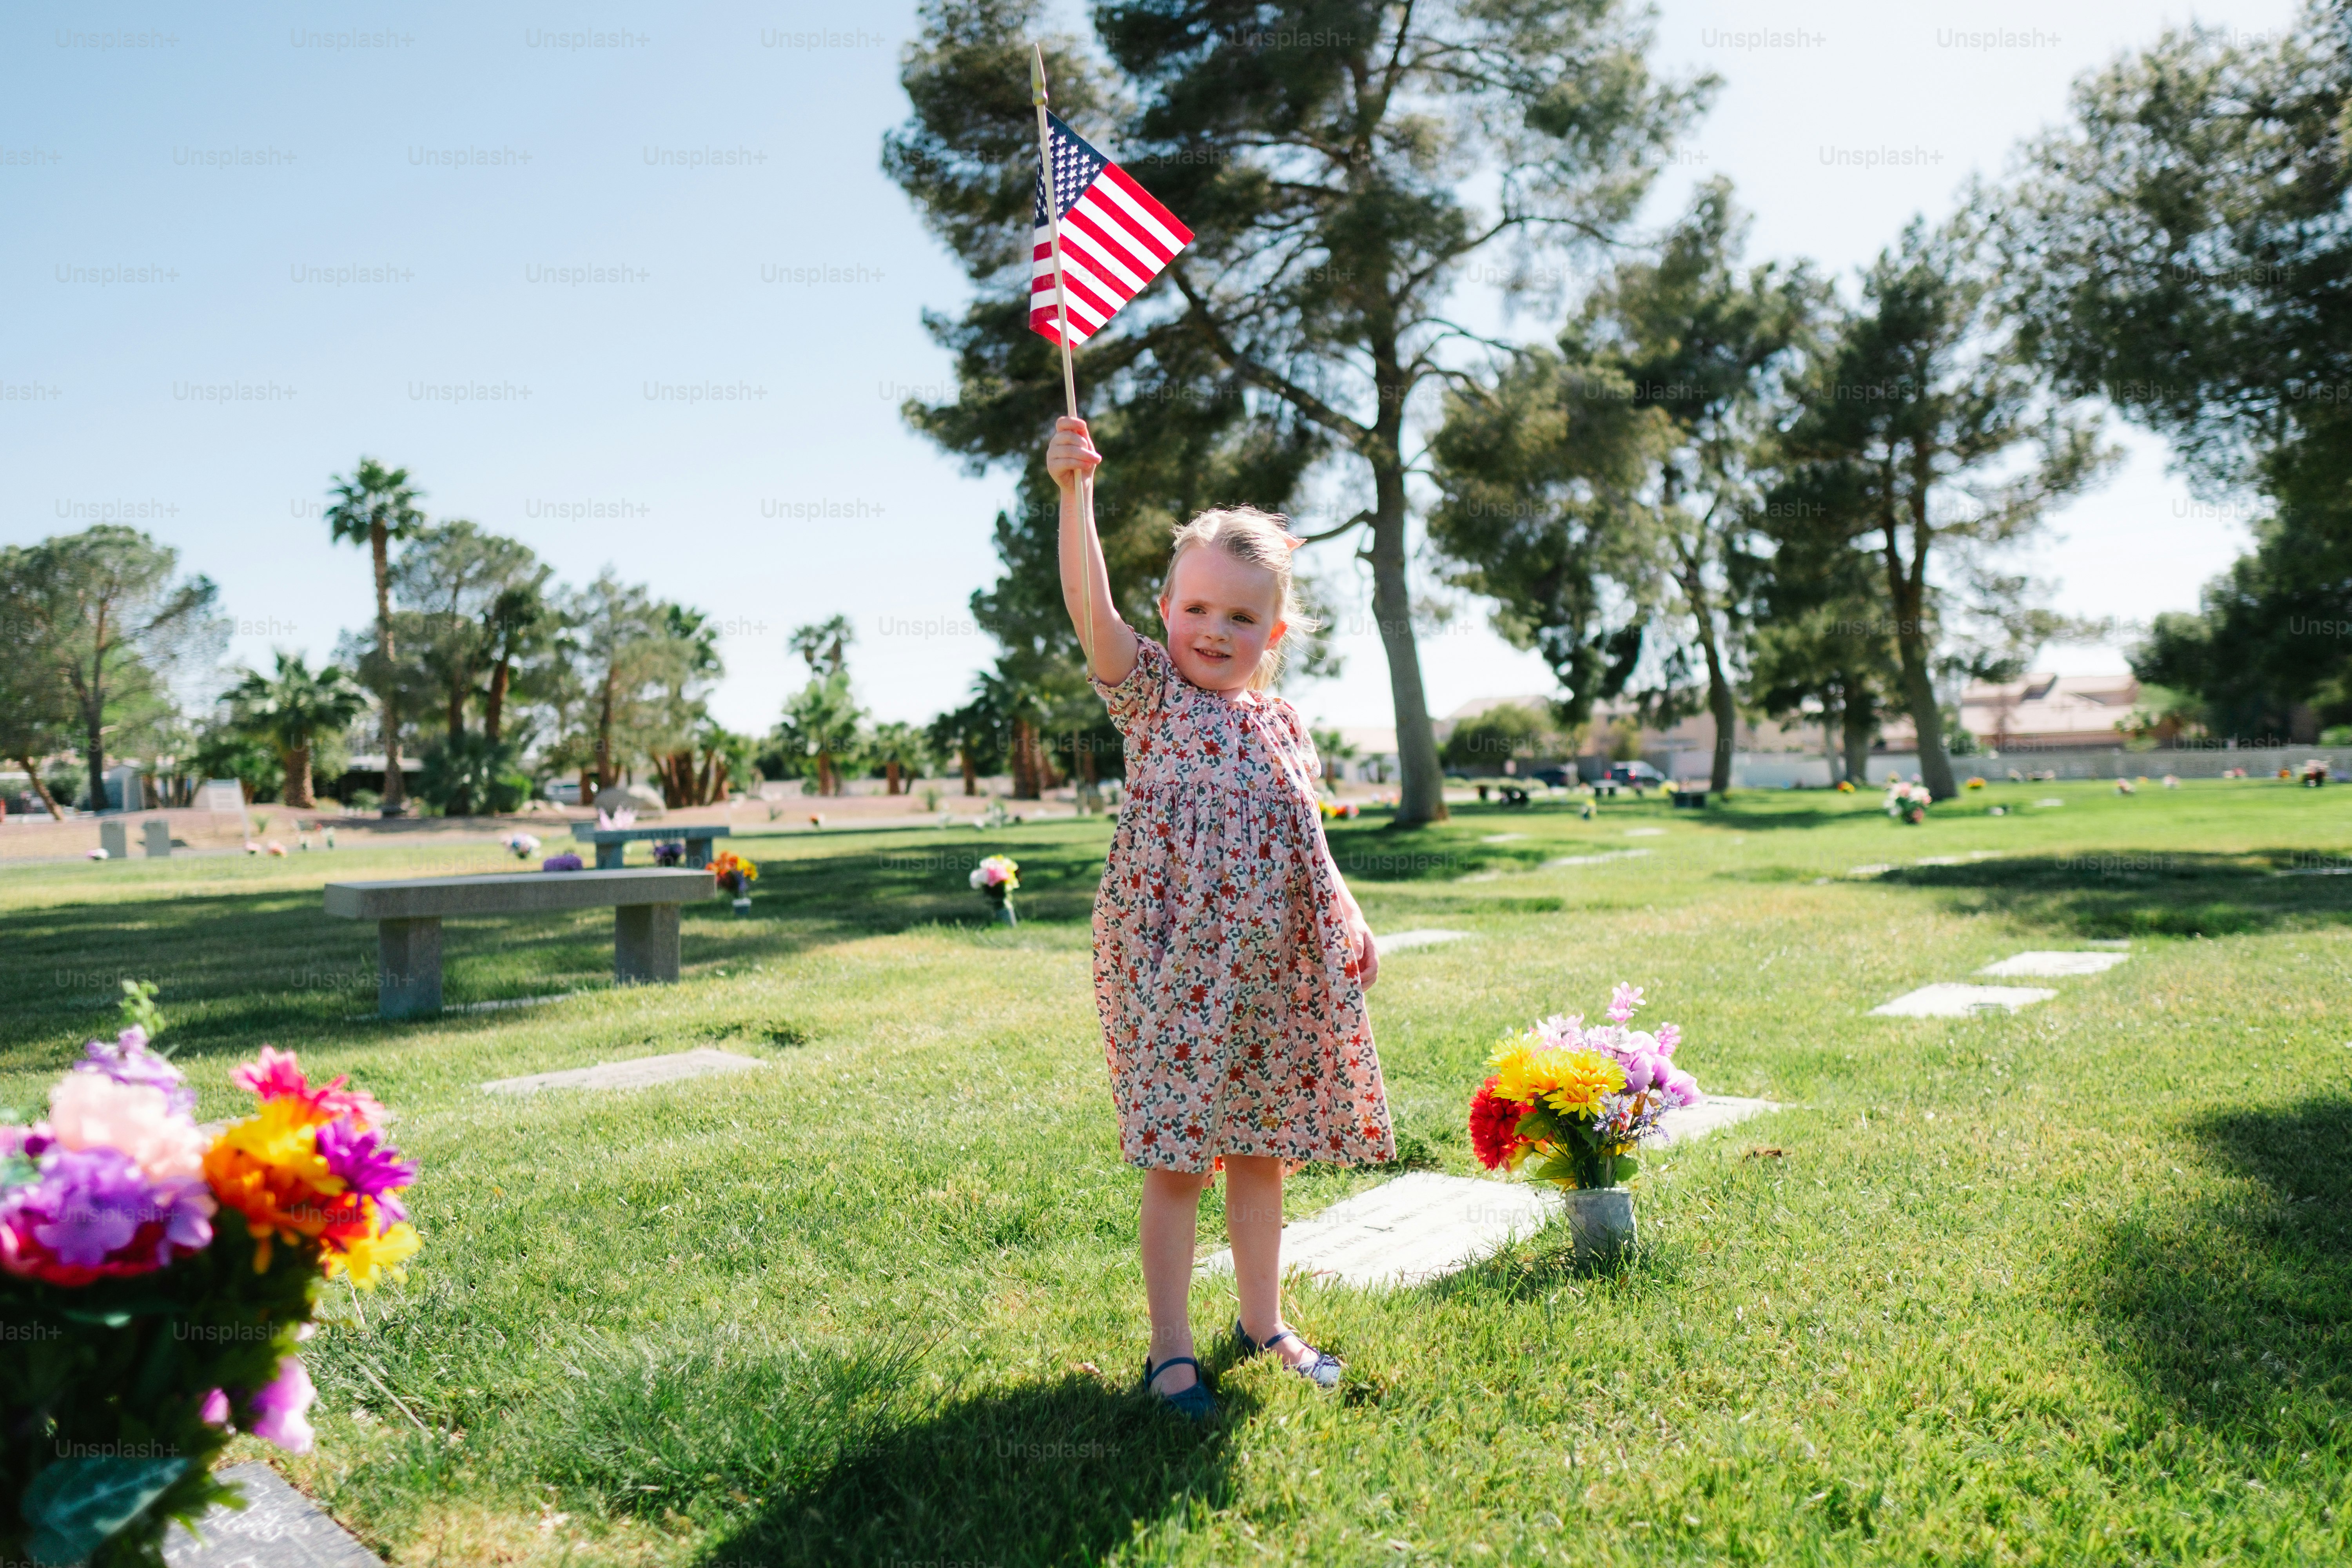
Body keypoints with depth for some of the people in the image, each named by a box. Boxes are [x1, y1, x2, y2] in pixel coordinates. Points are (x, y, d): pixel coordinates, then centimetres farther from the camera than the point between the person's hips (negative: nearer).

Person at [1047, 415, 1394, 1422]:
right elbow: (1092, 611, -19)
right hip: (1172, 964, -5)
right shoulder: (1149, 694, -2)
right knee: (1176, 1158, 0)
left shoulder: (1281, 722, 12)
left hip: (1272, 969, 5)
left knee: (1260, 1149, 14)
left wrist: (1350, 927, 12)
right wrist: (1074, 496, -31)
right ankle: (1171, 1348, 13)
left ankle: (1263, 1322, 30)